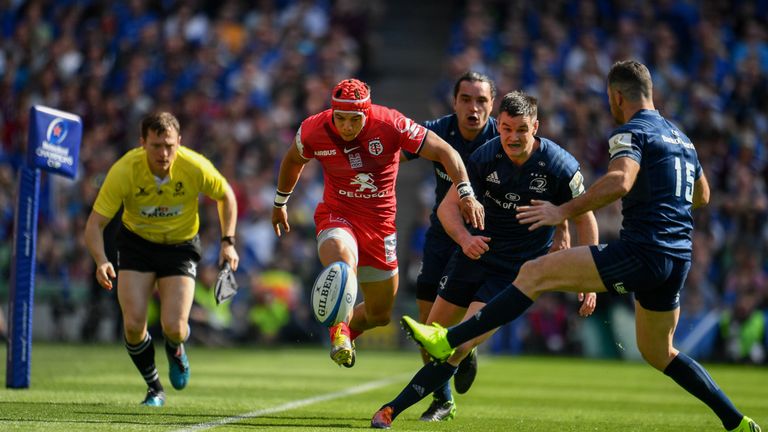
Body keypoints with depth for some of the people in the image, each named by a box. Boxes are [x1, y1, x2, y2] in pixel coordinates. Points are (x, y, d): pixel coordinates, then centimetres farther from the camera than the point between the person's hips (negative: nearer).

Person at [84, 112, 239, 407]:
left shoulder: (196, 167, -23)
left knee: (174, 327, -16)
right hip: (136, 243, 0)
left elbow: (226, 196, -1)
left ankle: (175, 350, 25)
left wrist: (228, 242, -7)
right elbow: (95, 224, -23)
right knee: (133, 324, -15)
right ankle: (154, 388, 13)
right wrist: (101, 261, -41)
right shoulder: (124, 171, -26)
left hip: (180, 246, 0)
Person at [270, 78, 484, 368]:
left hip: (380, 220, 2)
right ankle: (339, 333, -22)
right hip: (336, 215, -2)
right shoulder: (313, 131, -13)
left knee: (380, 315, 10)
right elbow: (293, 161, 11)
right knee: (342, 260, -39)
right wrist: (280, 203, 24)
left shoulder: (391, 124, -19)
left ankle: (345, 331, 42)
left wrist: (466, 193, -28)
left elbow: (443, 152, -15)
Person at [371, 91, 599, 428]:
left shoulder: (560, 167, -18)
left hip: (519, 269, -4)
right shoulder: (485, 157, -12)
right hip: (478, 251, 4)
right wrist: (465, 238, -28)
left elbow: (585, 220, -6)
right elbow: (447, 206, -7)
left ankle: (393, 409, -10)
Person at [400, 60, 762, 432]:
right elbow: (702, 195, 36)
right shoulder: (681, 139, 21)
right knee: (658, 353, 24)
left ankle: (447, 341, -15)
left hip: (641, 249, -8)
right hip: (677, 261, 8)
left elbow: (619, 181, -26)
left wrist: (564, 212, -21)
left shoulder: (631, 132, -5)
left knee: (534, 274, -8)